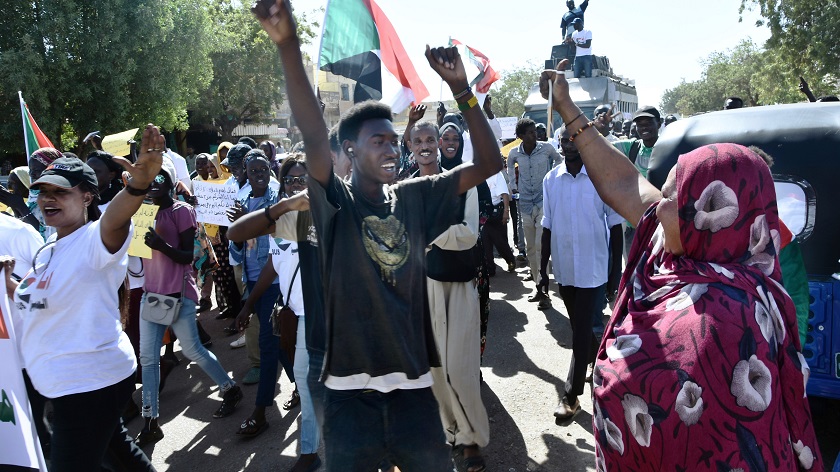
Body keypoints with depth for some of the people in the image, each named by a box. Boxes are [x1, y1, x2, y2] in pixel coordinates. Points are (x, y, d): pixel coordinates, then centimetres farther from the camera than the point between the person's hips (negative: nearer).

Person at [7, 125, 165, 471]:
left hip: (90, 383, -9)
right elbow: (36, 299, 22)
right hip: (56, 381, 9)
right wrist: (8, 283, 7)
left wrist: (139, 183, -62)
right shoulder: (50, 248, 10)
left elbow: (115, 220, -43)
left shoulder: (95, 240, -19)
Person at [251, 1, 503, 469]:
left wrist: (460, 88, -11)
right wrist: (289, 45, -37)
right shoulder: (337, 202, -6)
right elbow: (315, 138, -24)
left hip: (412, 382, 3)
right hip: (351, 387, -2)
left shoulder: (414, 198, 3)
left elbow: (488, 163, 0)